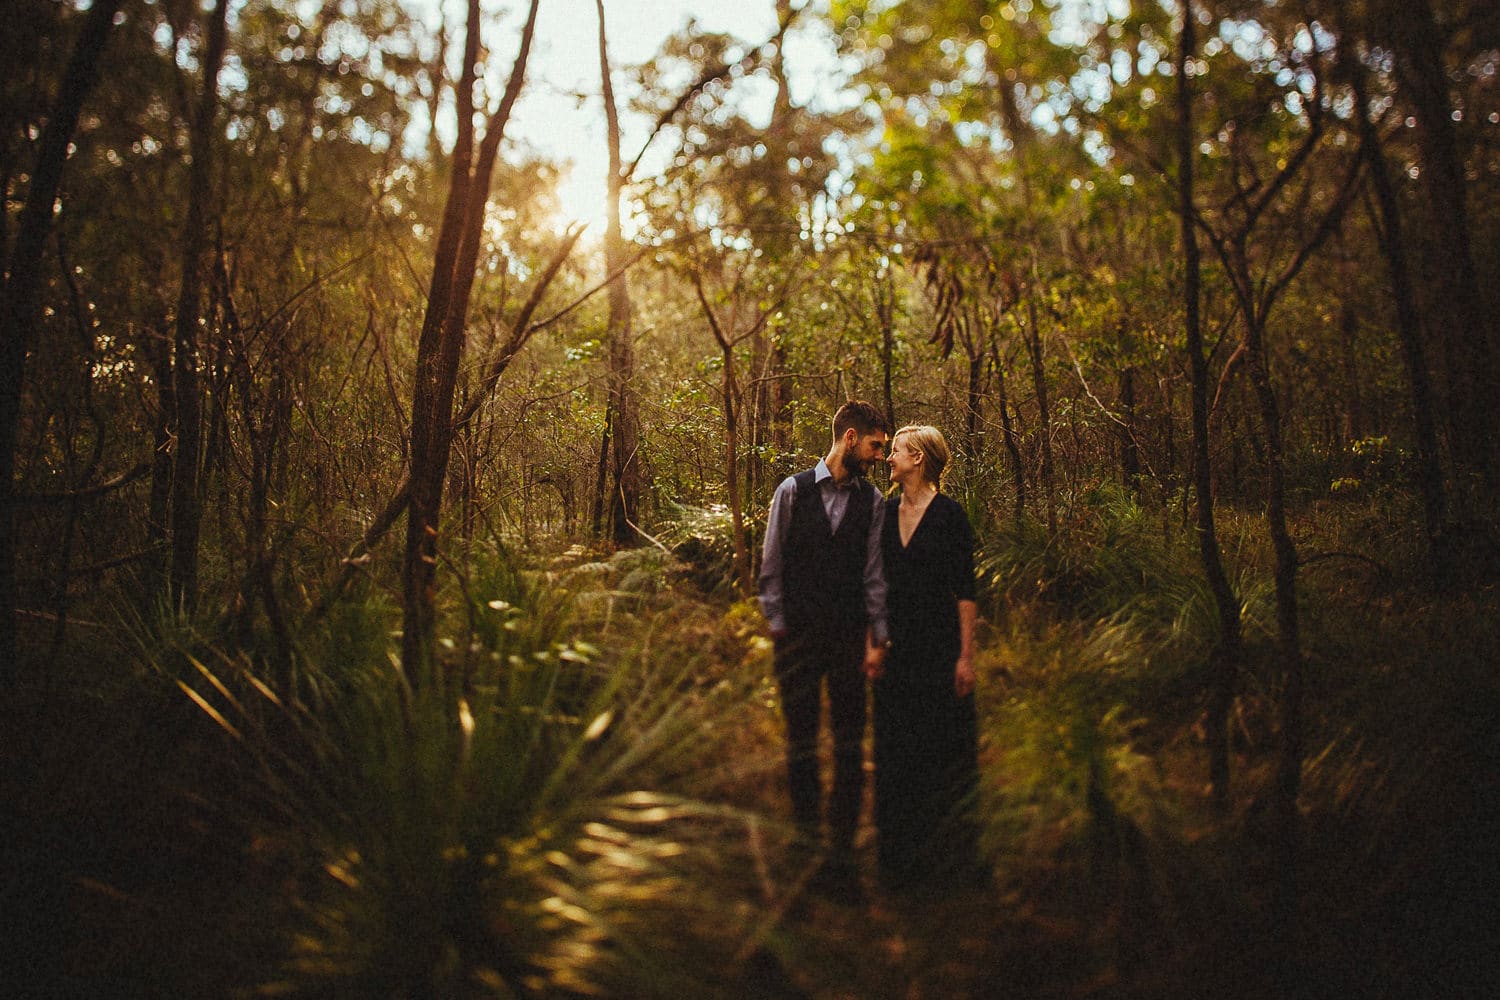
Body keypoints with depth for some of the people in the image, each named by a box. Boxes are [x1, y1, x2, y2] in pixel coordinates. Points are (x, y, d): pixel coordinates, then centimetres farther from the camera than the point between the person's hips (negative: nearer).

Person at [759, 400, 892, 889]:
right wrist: (777, 627, -1)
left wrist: (876, 639, 2)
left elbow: (874, 574, 5)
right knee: (801, 742, 8)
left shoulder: (871, 500, 4)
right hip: (797, 638, -1)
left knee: (850, 747, 4)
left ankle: (842, 851, 14)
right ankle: (806, 839, 21)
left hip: (849, 640, 2)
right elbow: (771, 568, 2)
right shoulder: (793, 491, -1)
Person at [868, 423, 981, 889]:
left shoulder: (949, 514, -8)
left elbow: (965, 589, -8)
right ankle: (900, 854, 24)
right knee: (896, 749, 11)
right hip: (895, 646, 5)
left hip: (939, 641, -5)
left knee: (944, 747, 3)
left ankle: (948, 855, 18)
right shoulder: (886, 512, 7)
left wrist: (967, 655, -12)